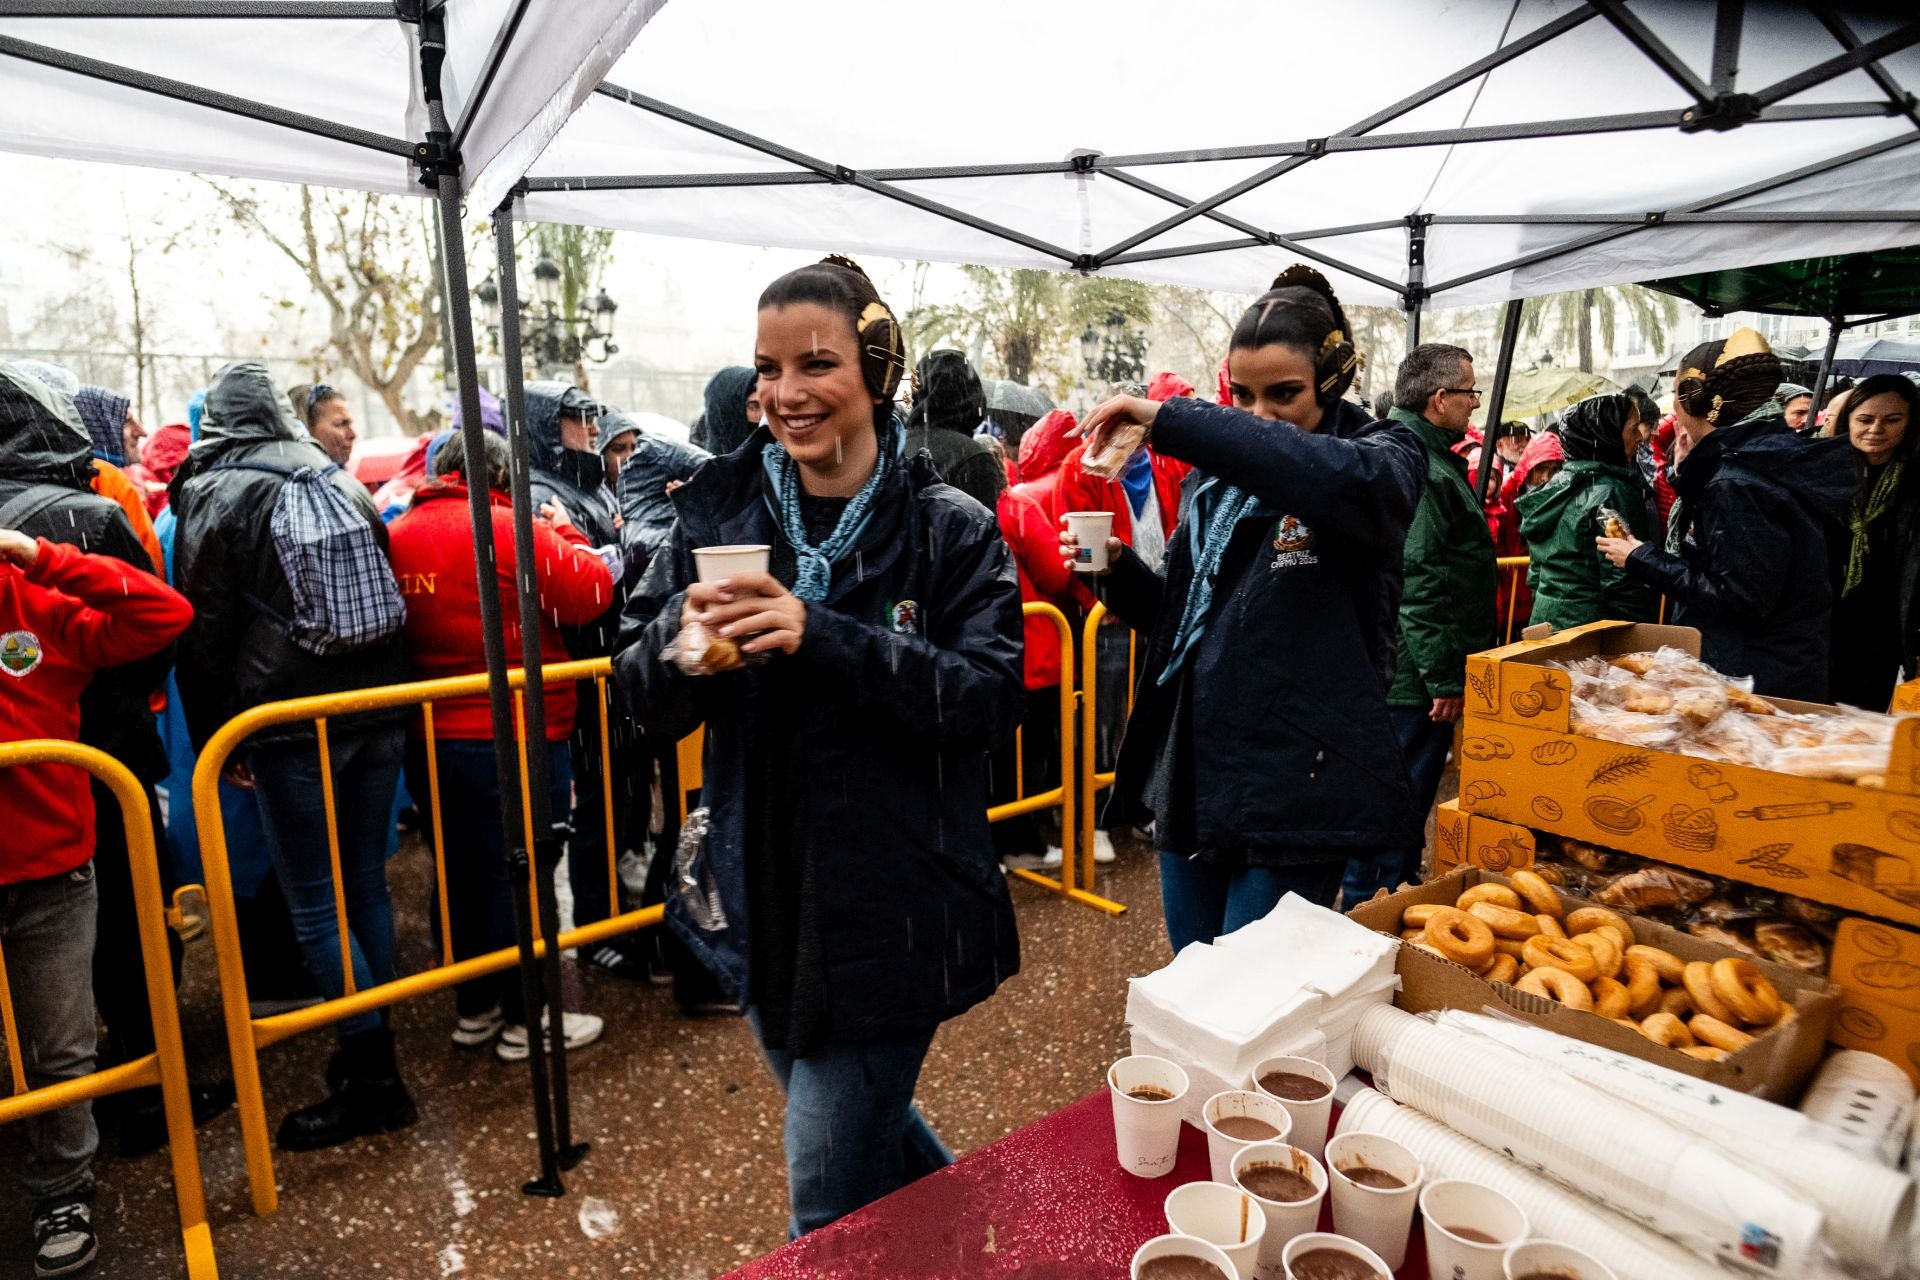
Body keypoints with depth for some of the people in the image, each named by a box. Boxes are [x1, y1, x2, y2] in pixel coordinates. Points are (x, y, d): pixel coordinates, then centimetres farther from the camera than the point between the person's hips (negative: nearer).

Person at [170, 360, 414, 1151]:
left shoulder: (213, 494, -1)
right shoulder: (340, 481, 14)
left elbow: (205, 630, -2)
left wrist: (216, 742, 4)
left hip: (292, 725, -5)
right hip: (377, 712, 5)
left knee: (316, 906, 1)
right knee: (366, 885, 13)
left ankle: (373, 1082, 5)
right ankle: (370, 1048, 23)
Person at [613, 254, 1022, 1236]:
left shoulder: (949, 529, -10)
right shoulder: (719, 513, -1)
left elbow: (992, 695, -19)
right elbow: (646, 703, -1)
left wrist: (823, 637, -30)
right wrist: (680, 639, -23)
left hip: (888, 916, -5)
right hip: (760, 902, 5)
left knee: (832, 1207, 7)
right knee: (865, 1129, 27)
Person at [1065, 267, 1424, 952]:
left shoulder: (1382, 455, -5)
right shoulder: (1219, 470, 11)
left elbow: (1343, 476, -32)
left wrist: (1169, 420, -33)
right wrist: (1118, 569, -3)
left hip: (1295, 789, -6)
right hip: (1191, 778, 6)